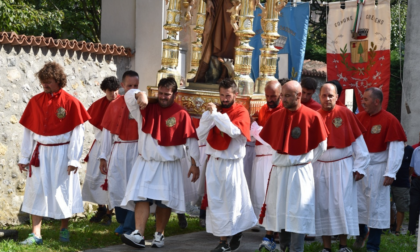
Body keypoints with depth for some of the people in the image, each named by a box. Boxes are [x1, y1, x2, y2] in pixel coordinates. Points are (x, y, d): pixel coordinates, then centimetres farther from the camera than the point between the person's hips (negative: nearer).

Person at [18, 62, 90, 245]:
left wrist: (74, 159, -10)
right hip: (40, 153, 3)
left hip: (61, 154, -2)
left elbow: (77, 132, -7)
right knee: (37, 191, 1)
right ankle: (36, 234, 4)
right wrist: (24, 157, 4)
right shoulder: (35, 101, 1)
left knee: (63, 191, 8)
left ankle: (64, 229, 24)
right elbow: (28, 131, 5)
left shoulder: (71, 102, -8)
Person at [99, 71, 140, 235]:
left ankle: (130, 227, -1)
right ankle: (122, 222, 23)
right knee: (115, 188, 6)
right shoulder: (114, 105, 8)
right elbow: (107, 131, 9)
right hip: (117, 152, 3)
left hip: (137, 151, -3)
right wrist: (103, 157, 6)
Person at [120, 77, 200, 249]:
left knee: (164, 201, 5)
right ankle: (138, 235, -17)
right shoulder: (147, 108, 2)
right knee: (142, 197, -11)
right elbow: (129, 96, -12)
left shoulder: (181, 114, -4)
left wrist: (194, 164, -3)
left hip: (169, 165, -1)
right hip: (145, 163, 1)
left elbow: (191, 140, -2)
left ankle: (159, 235, 17)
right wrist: (140, 95, -34)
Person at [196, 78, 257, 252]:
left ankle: (236, 233, 23)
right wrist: (208, 114, -11)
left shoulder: (241, 112, -4)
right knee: (216, 203, 4)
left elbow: (234, 130, -24)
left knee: (233, 202, 3)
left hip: (231, 164, -5)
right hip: (214, 162, 5)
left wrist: (215, 114, -21)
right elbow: (201, 135, 1)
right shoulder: (216, 111, 9)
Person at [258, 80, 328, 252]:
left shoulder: (313, 117, -9)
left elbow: (321, 146, -3)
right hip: (278, 170, 5)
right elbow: (270, 141, 16)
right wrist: (279, 159, 9)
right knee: (279, 210, 11)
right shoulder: (276, 116, 3)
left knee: (297, 213, -3)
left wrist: (304, 161, -1)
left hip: (300, 172, -4)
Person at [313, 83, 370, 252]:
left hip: (343, 167, -2)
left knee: (342, 204, -3)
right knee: (322, 206, 4)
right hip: (320, 167, 3)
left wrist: (359, 166, -6)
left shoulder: (345, 114, -4)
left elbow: (358, 141, -3)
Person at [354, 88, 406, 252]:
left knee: (376, 206, 3)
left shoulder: (390, 121, -13)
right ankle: (361, 233, 39)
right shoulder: (359, 117, 1)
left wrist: (390, 173, -17)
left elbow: (396, 148, -13)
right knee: (356, 202, 14)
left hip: (377, 169, -4)